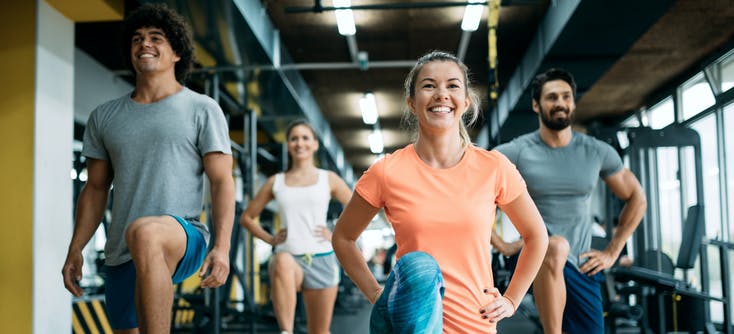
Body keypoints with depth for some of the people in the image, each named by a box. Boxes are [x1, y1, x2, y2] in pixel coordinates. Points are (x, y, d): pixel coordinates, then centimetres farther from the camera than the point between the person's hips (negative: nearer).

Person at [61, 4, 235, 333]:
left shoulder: (203, 110, 3)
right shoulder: (104, 117, 16)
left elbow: (222, 182, -3)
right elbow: (95, 189, 19)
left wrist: (222, 246, -16)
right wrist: (75, 250, 9)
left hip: (185, 240, -6)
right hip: (121, 255, 6)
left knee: (143, 233, -37)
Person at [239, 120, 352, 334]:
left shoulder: (328, 179, 10)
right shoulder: (275, 182, 12)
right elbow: (246, 217, 19)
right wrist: (270, 239, 5)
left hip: (321, 259, 1)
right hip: (288, 257, -1)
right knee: (283, 263, -39)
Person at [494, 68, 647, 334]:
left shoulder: (598, 152, 3)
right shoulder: (516, 152, -6)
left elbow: (636, 199, 14)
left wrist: (612, 252, 7)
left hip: (580, 269, 4)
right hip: (535, 261, -4)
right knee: (556, 247, -37)